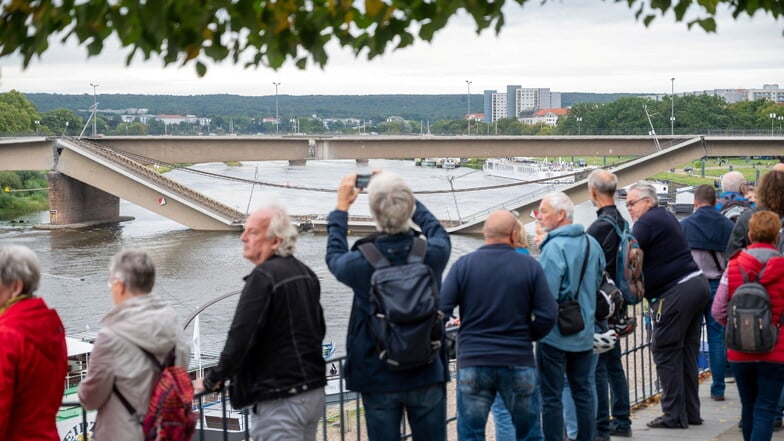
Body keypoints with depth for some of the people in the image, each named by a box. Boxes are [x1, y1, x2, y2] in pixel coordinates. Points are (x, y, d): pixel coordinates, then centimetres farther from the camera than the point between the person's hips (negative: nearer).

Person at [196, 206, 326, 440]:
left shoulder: (263, 276, -17)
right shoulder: (306, 273, 11)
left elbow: (240, 336, -19)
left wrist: (212, 380, -9)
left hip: (280, 399, -9)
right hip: (314, 392, 9)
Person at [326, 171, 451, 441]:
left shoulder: (359, 264, -16)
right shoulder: (432, 256, -12)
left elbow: (334, 255, 10)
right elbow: (437, 231, 14)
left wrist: (342, 207, 21)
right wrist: (402, 195, 20)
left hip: (379, 379, -1)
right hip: (427, 377, 1)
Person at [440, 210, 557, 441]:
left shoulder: (463, 265, -3)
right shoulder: (530, 266, -2)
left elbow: (440, 311, -8)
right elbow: (548, 315, -5)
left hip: (473, 363, 0)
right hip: (519, 362, 1)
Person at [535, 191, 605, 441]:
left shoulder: (554, 247, -19)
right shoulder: (592, 243, 5)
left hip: (555, 335, -7)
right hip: (584, 333, 7)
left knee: (551, 396, 1)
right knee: (583, 390, 16)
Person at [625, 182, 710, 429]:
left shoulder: (647, 222, -11)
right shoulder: (665, 217, 19)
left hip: (675, 294, -10)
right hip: (696, 285, 10)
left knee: (665, 353, -3)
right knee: (687, 352, 13)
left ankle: (674, 416, -2)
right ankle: (690, 413, 18)